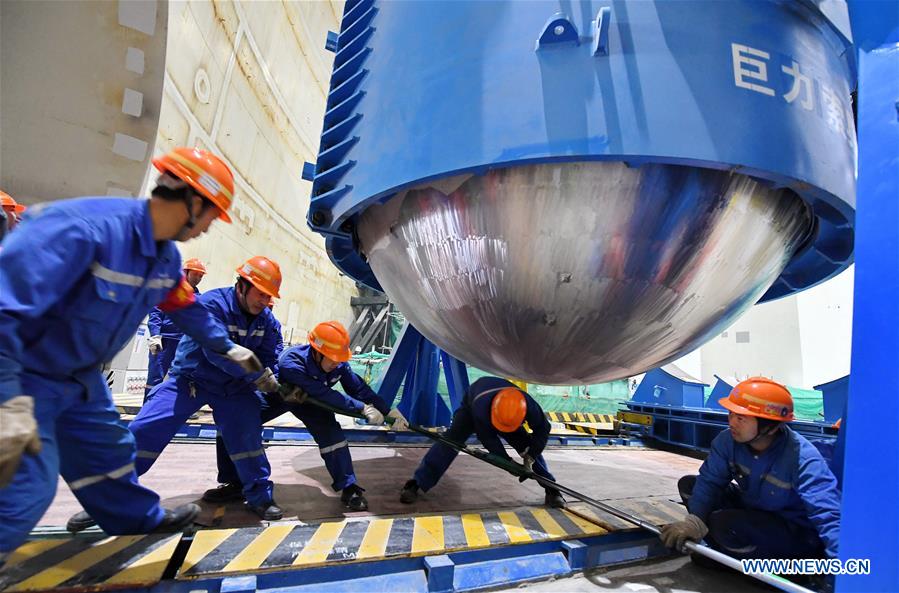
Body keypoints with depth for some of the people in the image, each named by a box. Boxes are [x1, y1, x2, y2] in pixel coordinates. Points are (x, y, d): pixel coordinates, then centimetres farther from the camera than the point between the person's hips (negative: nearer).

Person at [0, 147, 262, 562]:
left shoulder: (166, 257, -6)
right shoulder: (81, 227, -34)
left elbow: (187, 309, 11)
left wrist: (228, 349, 16)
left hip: (81, 376, 8)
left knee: (109, 449, 19)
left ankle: (142, 520, 38)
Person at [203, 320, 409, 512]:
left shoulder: (339, 364, -28)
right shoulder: (291, 363, -43)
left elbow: (359, 388, -20)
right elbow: (325, 394, -47)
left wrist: (390, 412, -22)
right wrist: (363, 408, -45)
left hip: (309, 400, 2)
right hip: (276, 395, -2)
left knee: (331, 433, -20)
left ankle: (348, 488, -7)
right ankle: (234, 483, 5)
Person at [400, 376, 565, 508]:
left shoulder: (529, 405, -40)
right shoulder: (480, 407, -47)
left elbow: (542, 429, -23)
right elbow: (488, 439, -32)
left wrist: (530, 457, -28)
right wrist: (507, 462, -31)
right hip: (471, 405, -3)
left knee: (528, 445, -11)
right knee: (451, 440, -20)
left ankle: (551, 490, 2)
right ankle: (415, 484, -17)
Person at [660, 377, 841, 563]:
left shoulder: (803, 459, -31)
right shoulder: (728, 440, -16)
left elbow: (829, 515, -39)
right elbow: (709, 480, -17)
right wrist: (695, 519, -34)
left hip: (798, 533, -6)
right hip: (754, 510, 6)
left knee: (724, 523, -30)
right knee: (688, 484, -4)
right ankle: (726, 554, 5)